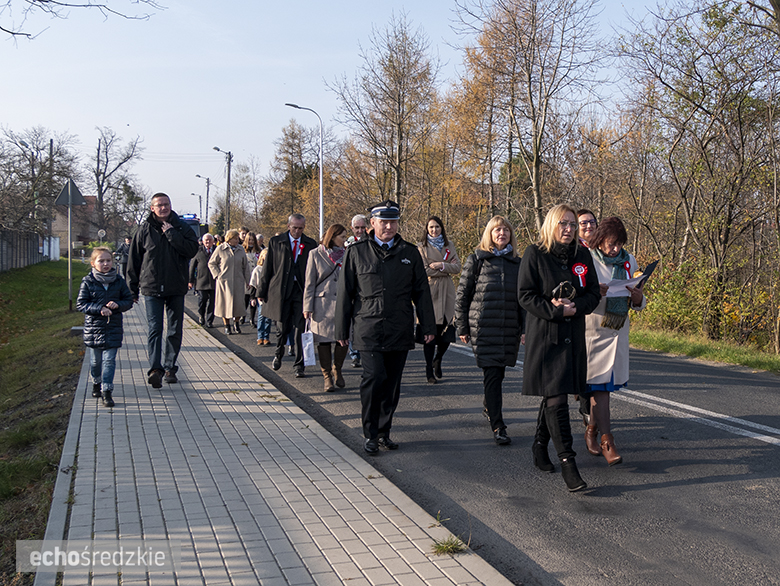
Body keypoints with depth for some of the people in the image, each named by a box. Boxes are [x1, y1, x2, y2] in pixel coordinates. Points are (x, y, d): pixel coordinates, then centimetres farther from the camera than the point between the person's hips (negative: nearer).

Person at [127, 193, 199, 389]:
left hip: (176, 288, 2)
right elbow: (134, 260, 6)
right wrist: (133, 288, 4)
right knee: (155, 329, -9)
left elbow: (192, 250, -11)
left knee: (175, 330, 7)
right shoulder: (145, 229, 3)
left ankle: (170, 367, 18)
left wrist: (171, 233, -14)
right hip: (151, 288, -1)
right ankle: (155, 369, -14)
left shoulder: (181, 227, 4)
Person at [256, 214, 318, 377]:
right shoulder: (276, 242, 4)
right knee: (282, 327, 7)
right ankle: (278, 355, 35)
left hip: (301, 290, 0)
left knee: (299, 329, -3)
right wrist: (262, 291, 2)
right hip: (281, 290, 0)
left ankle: (298, 365, 7)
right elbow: (267, 268, 5)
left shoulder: (311, 244, 6)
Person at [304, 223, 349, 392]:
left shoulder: (346, 254, 11)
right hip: (322, 304, -3)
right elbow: (309, 283, 1)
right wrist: (308, 307, -5)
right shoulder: (316, 254, 1)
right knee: (324, 340, 1)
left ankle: (337, 370, 21)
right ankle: (327, 376, 14)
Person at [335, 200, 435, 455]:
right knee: (374, 377, -13)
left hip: (400, 331, 3)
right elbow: (345, 293, 6)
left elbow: (421, 292, 12)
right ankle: (370, 434, 1)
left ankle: (384, 432, 23)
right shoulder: (356, 252, 4)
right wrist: (342, 329, 5)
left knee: (392, 383, 8)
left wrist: (428, 326, 8)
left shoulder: (410, 252, 9)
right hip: (369, 330, -3)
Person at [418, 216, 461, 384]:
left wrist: (441, 265, -10)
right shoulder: (421, 247, 4)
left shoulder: (449, 245, 16)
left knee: (448, 331, -2)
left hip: (447, 291, 4)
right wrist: (446, 268, -4)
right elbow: (423, 270, -6)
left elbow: (457, 267, 6)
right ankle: (429, 371, 2)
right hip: (429, 290, -3)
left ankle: (437, 361, 25)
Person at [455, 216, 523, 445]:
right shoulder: (477, 260, 2)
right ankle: (497, 426, -5)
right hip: (483, 327, -4)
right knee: (492, 374, -7)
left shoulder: (517, 263, 12)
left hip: (510, 328, 4)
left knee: (498, 372, 11)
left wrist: (525, 327, 12)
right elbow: (462, 294, 2)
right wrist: (462, 327, -1)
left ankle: (489, 406, 38)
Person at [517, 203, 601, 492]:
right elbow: (525, 295, -8)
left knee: (553, 394, 12)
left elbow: (593, 294, 8)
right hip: (544, 335, -5)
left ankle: (540, 446, 30)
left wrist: (573, 306, -12)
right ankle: (567, 461, -6)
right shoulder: (534, 254, -4)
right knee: (556, 398, -9)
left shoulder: (583, 255, 10)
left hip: (573, 336, 5)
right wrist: (556, 310, -18)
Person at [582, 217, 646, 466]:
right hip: (592, 327, -5)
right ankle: (607, 440, -7)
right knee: (599, 382, -8)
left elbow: (637, 303, 16)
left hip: (618, 329, 5)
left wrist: (638, 298, -8)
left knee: (606, 382, 9)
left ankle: (592, 430, 27)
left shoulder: (629, 261, 10)